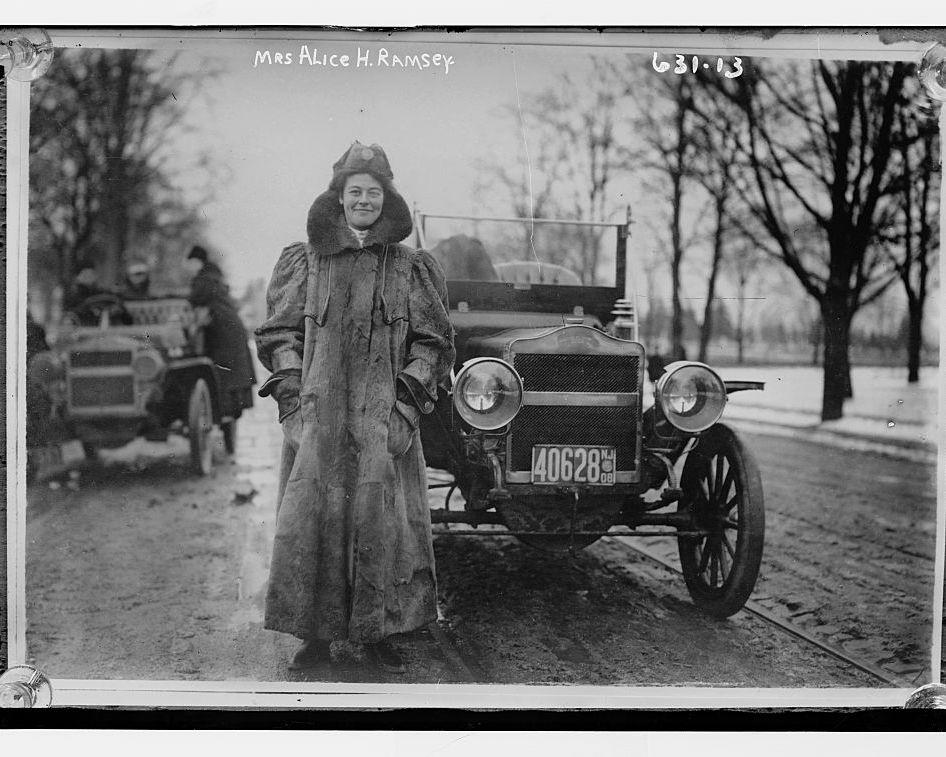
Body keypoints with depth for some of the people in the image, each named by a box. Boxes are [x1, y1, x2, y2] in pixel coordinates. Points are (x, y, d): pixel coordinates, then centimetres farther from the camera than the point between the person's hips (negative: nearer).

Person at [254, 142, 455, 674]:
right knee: (309, 519, -3)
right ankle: (315, 633, 8)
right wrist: (291, 400, -3)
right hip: (317, 413, 0)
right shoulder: (304, 262, 11)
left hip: (383, 416, 0)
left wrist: (408, 403, -4)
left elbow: (433, 342, 8)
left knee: (383, 519, -3)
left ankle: (376, 632, 9)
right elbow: (279, 334, 9)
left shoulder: (412, 268, 11)